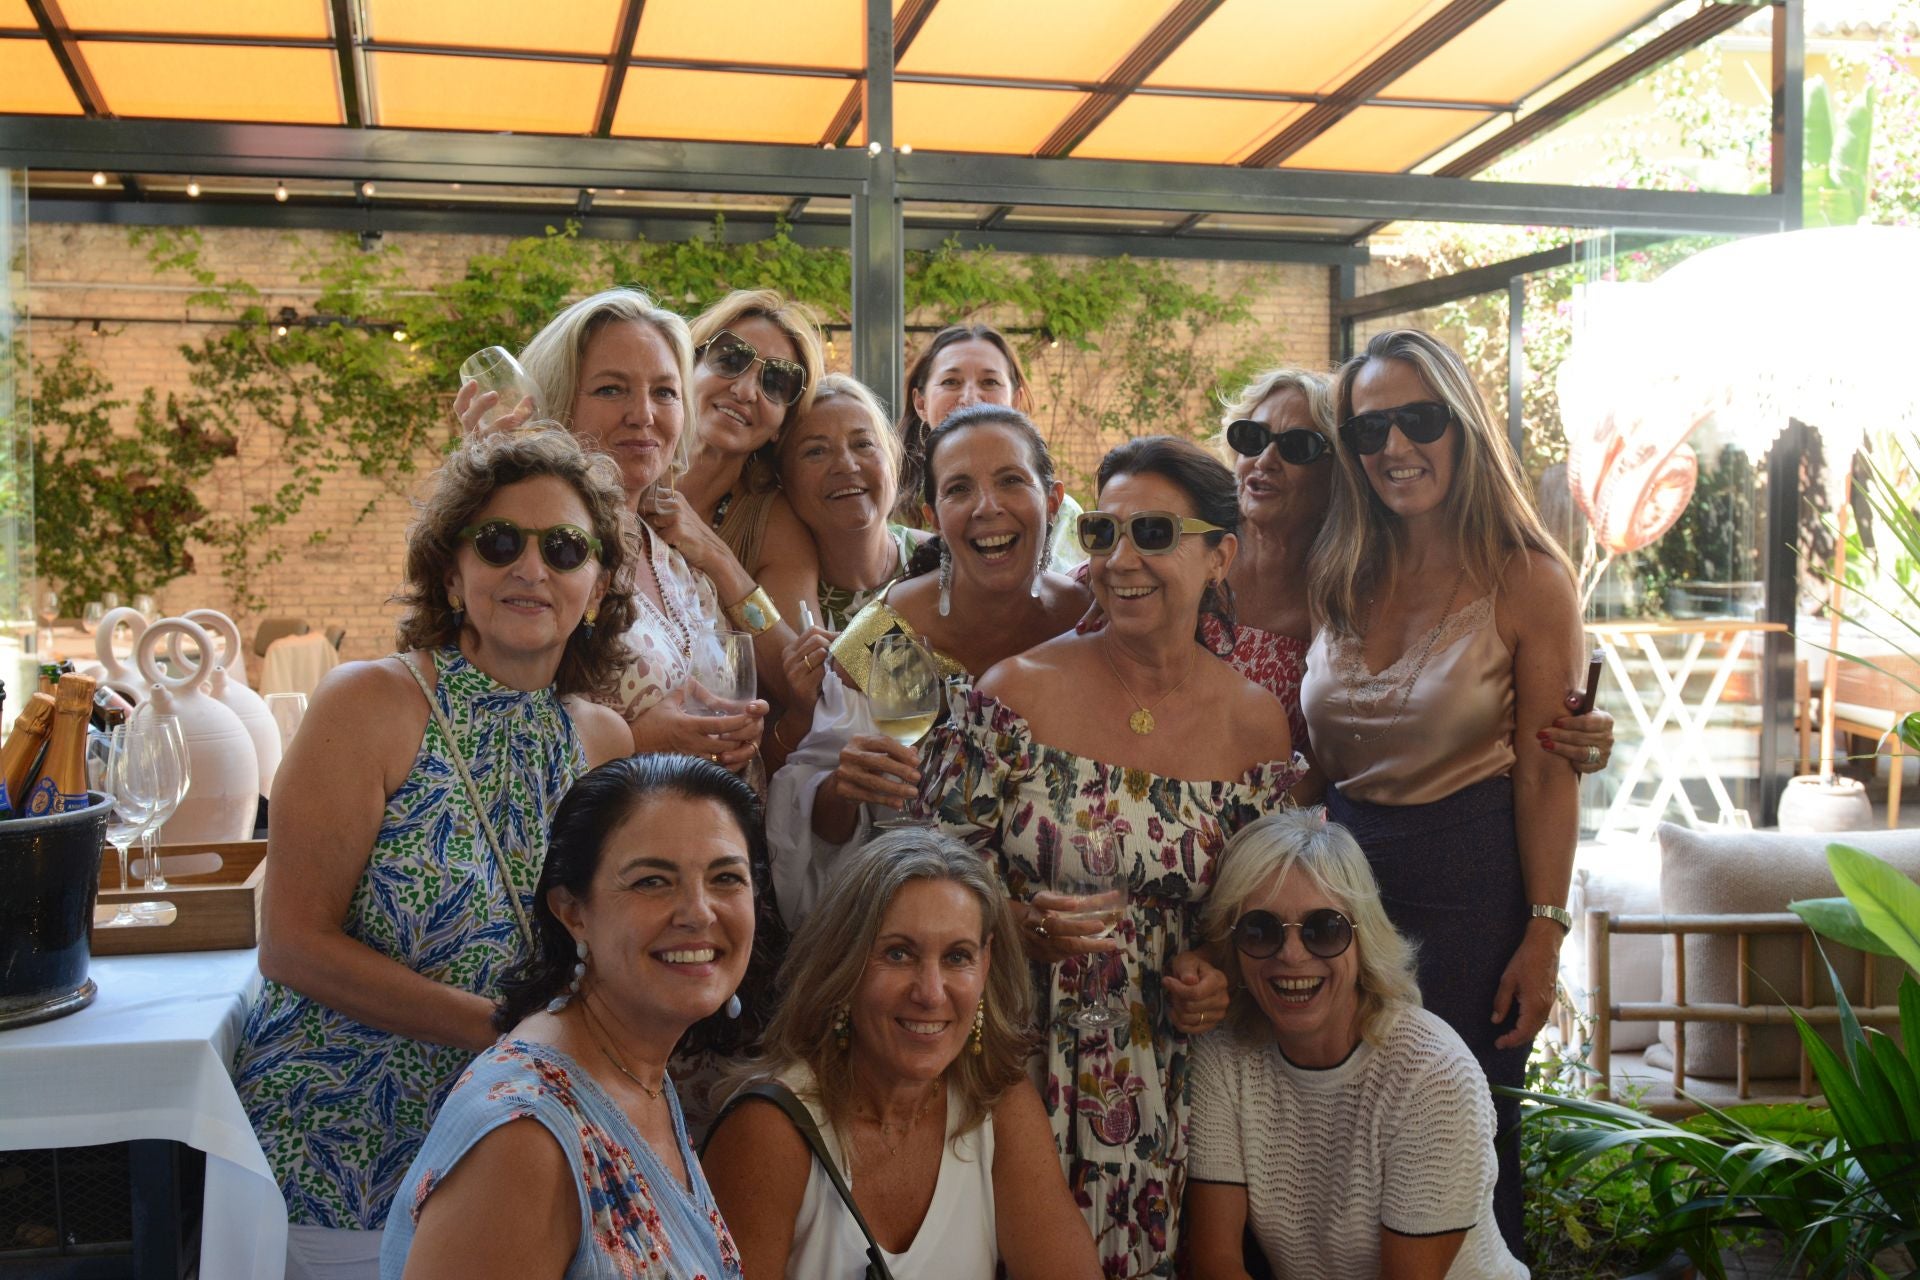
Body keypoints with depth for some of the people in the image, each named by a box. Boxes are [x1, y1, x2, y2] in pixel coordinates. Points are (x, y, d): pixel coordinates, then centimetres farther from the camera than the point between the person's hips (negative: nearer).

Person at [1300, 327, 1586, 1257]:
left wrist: (1544, 934, -13)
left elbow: (1546, 773, -11)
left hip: (1472, 879, -5)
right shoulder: (1344, 579, 5)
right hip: (1344, 872, 5)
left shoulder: (1527, 580, -10)